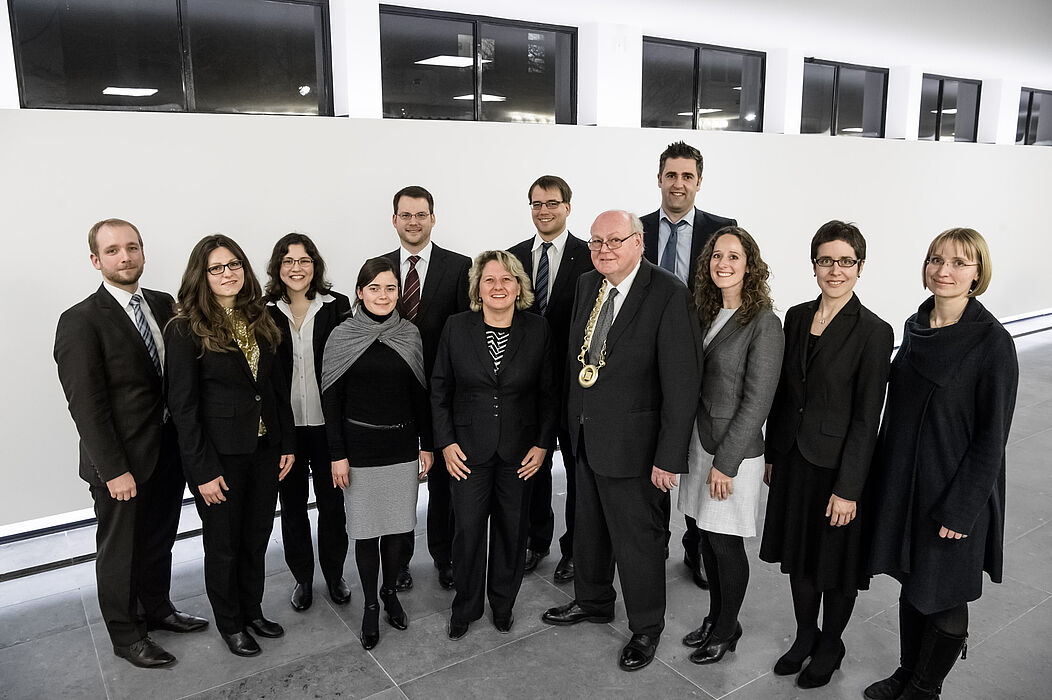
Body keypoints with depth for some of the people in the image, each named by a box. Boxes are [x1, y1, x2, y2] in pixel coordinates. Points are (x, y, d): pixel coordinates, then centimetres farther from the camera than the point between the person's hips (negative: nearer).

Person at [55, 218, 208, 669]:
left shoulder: (163, 305, 4)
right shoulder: (81, 321, -15)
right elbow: (86, 403, -17)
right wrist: (114, 470, -18)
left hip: (168, 454, 6)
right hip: (121, 464, -6)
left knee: (159, 541, 22)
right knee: (120, 550, 13)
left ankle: (158, 609, 43)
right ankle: (126, 635, 31)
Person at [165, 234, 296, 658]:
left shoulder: (259, 321, 5)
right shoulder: (185, 329, -11)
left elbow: (277, 385, 8)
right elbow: (183, 404, -13)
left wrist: (287, 443, 4)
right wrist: (203, 470, -15)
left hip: (265, 448, 5)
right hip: (220, 455, -5)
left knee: (257, 538, 17)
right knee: (224, 544, 12)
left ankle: (252, 610, 37)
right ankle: (230, 624, 31)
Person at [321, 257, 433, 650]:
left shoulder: (410, 335, 2)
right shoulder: (342, 337, -5)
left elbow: (420, 394, 7)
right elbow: (332, 400, -3)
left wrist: (426, 445, 6)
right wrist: (337, 455, -6)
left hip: (403, 447, 2)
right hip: (360, 448, -2)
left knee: (400, 526, 8)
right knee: (366, 530, 7)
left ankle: (390, 591, 33)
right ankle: (370, 604, 26)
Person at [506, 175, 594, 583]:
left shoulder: (589, 257, -7)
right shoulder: (513, 256, 6)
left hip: (575, 380, -3)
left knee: (578, 466, 10)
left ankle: (573, 547, 25)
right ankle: (537, 540, 33)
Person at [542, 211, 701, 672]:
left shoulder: (668, 295, -19)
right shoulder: (587, 285, 3)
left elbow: (681, 383, -20)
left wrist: (669, 457, -20)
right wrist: (573, 418, 12)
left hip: (632, 443, -7)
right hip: (586, 438, 7)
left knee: (637, 539, 9)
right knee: (589, 528, 24)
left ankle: (646, 629, 33)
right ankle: (593, 601, 48)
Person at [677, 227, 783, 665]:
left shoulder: (764, 324, -14)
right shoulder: (706, 315, 7)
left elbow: (756, 402, -16)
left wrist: (726, 462, -16)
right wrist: (685, 447, 7)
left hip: (735, 451, -6)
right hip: (699, 442, 6)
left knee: (726, 544, 7)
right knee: (707, 538, 15)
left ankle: (726, 631, 27)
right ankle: (715, 618, 34)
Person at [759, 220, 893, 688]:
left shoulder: (873, 332, -15)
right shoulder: (797, 317, 2)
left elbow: (866, 419, -15)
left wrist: (848, 488, -16)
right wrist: (772, 455, 10)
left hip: (837, 464, -5)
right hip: (793, 459, 5)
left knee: (836, 562, 13)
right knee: (797, 554, 19)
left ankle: (831, 646, 36)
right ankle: (805, 636, 41)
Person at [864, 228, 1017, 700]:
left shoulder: (993, 342, -16)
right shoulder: (917, 327, 3)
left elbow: (992, 436, -15)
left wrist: (961, 509, -16)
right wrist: (885, 476, 12)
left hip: (955, 494, -6)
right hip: (904, 482, 6)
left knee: (943, 595, 11)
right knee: (911, 582, 20)